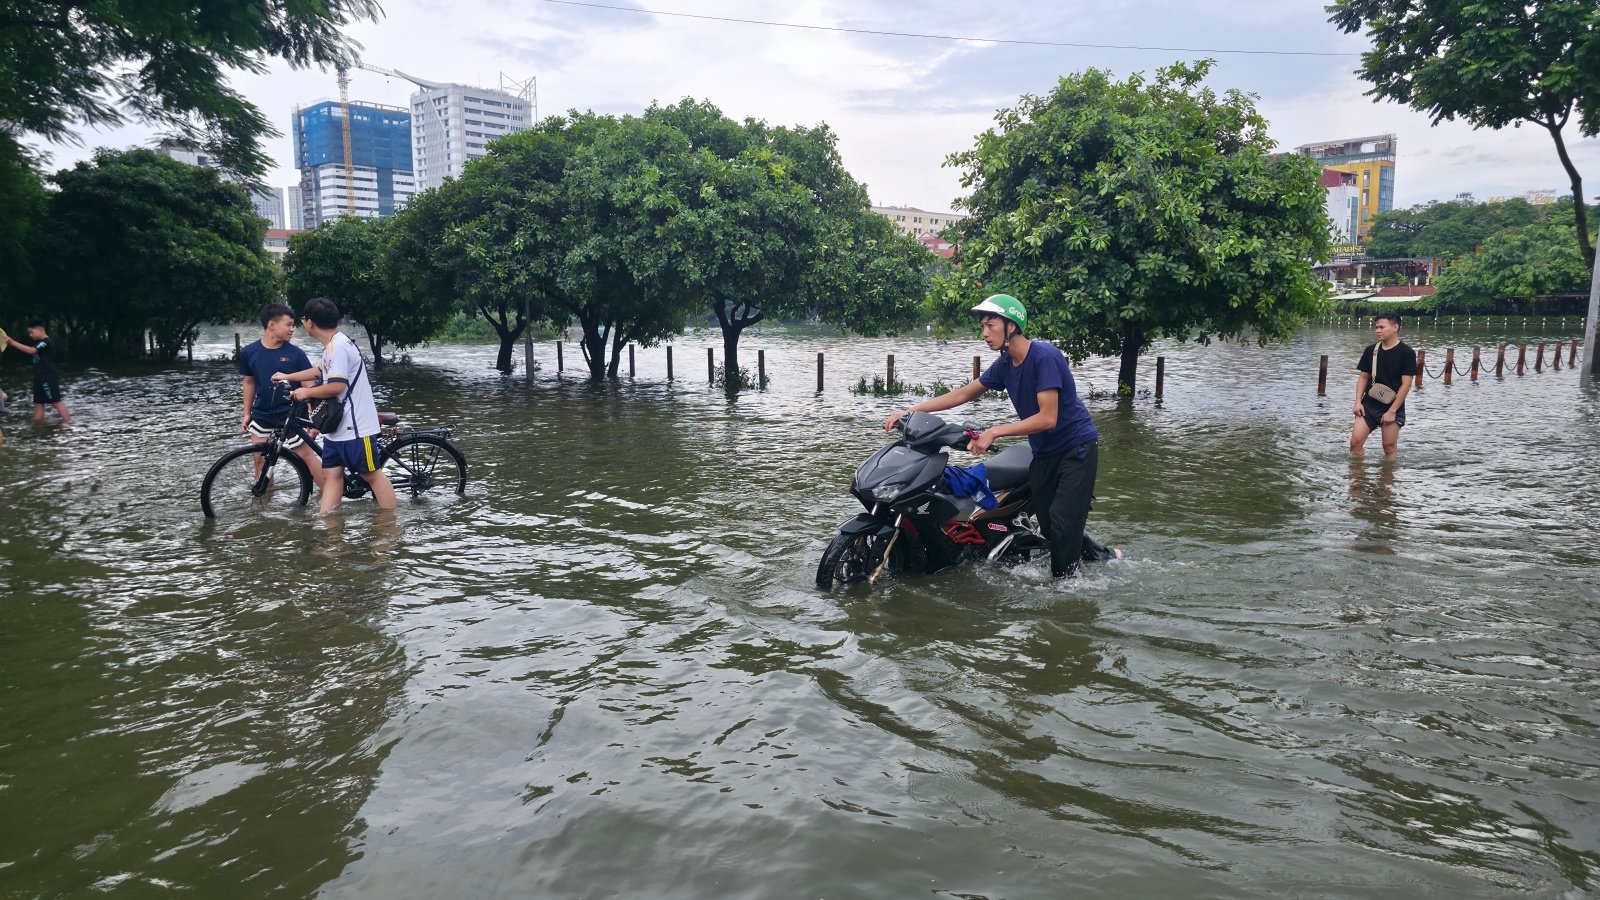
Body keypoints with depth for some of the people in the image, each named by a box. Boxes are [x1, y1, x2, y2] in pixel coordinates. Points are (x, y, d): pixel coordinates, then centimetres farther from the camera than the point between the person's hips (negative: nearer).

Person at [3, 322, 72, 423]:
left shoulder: (46, 342, -15)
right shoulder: (39, 343, 18)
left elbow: (31, 350, -25)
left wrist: (12, 342, -25)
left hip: (49, 377, -10)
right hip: (40, 377, 10)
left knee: (55, 401, -10)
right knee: (38, 402, 11)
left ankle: (68, 422, -9)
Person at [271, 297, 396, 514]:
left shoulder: (337, 346, -19)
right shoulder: (334, 344, 15)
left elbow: (336, 386, -27)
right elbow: (322, 371, 33)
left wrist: (306, 392, -11)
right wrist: (288, 377, 38)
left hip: (354, 426, -10)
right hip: (337, 425, 10)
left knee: (371, 474, -2)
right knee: (331, 475, 9)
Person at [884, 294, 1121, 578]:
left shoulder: (1044, 356, -21)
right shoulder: (1004, 364, 2)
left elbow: (1047, 418, -26)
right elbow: (963, 394, 9)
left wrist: (994, 432, -28)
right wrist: (910, 411, 2)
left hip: (1076, 447, -7)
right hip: (1044, 453, 7)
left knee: (1062, 523, -13)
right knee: (1048, 525, 6)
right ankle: (1103, 554, 27)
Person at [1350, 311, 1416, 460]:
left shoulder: (1407, 353, -8)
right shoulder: (1371, 350, 5)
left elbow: (1406, 384, -10)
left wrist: (1392, 410, -14)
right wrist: (1358, 402, -2)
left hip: (1392, 407, -4)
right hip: (1369, 405, 4)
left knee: (1390, 447, 2)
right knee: (1355, 441, -5)